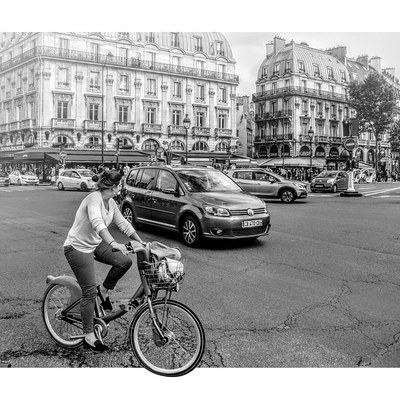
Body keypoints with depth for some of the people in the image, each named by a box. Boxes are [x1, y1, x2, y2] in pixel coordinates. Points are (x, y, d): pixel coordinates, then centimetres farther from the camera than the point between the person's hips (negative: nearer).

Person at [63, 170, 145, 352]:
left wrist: (141, 243, 5)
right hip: (77, 248, -8)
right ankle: (89, 337, 7)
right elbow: (98, 224, -42)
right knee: (90, 291, -6)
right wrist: (113, 243, -55)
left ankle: (104, 290, 12)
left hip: (95, 244, 8)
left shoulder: (110, 203, 2)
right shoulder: (94, 199, -25)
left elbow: (123, 224, 8)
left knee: (125, 261, -12)